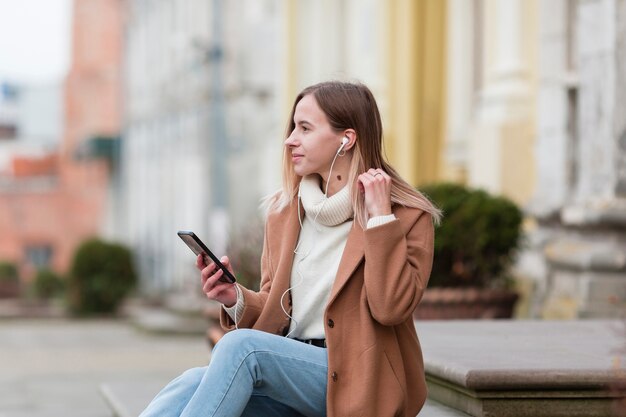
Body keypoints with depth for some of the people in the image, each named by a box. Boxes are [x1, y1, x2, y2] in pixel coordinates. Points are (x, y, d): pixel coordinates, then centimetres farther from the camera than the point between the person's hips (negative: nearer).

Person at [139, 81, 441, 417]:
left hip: (358, 381, -5)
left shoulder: (407, 215, -3)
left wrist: (381, 217, -17)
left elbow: (391, 307, -15)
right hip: (290, 364, 5)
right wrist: (237, 299, -2)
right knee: (191, 385, -27)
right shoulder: (284, 209, 14)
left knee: (241, 345, -30)